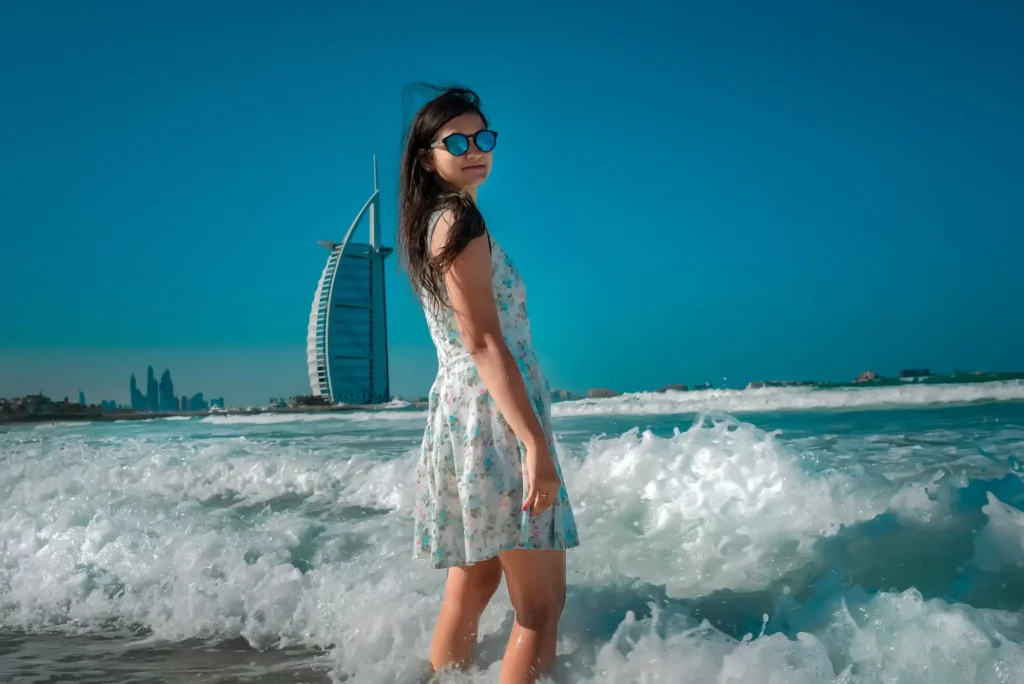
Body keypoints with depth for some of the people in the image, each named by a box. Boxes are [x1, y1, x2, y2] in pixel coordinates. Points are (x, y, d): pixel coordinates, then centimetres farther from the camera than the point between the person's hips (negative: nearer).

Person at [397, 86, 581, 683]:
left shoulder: (435, 223, 17)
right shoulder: (460, 220, -11)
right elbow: (483, 342, -20)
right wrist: (537, 443, -26)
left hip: (459, 410, 10)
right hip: (493, 415, -10)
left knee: (471, 587, 16)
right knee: (542, 604, -5)